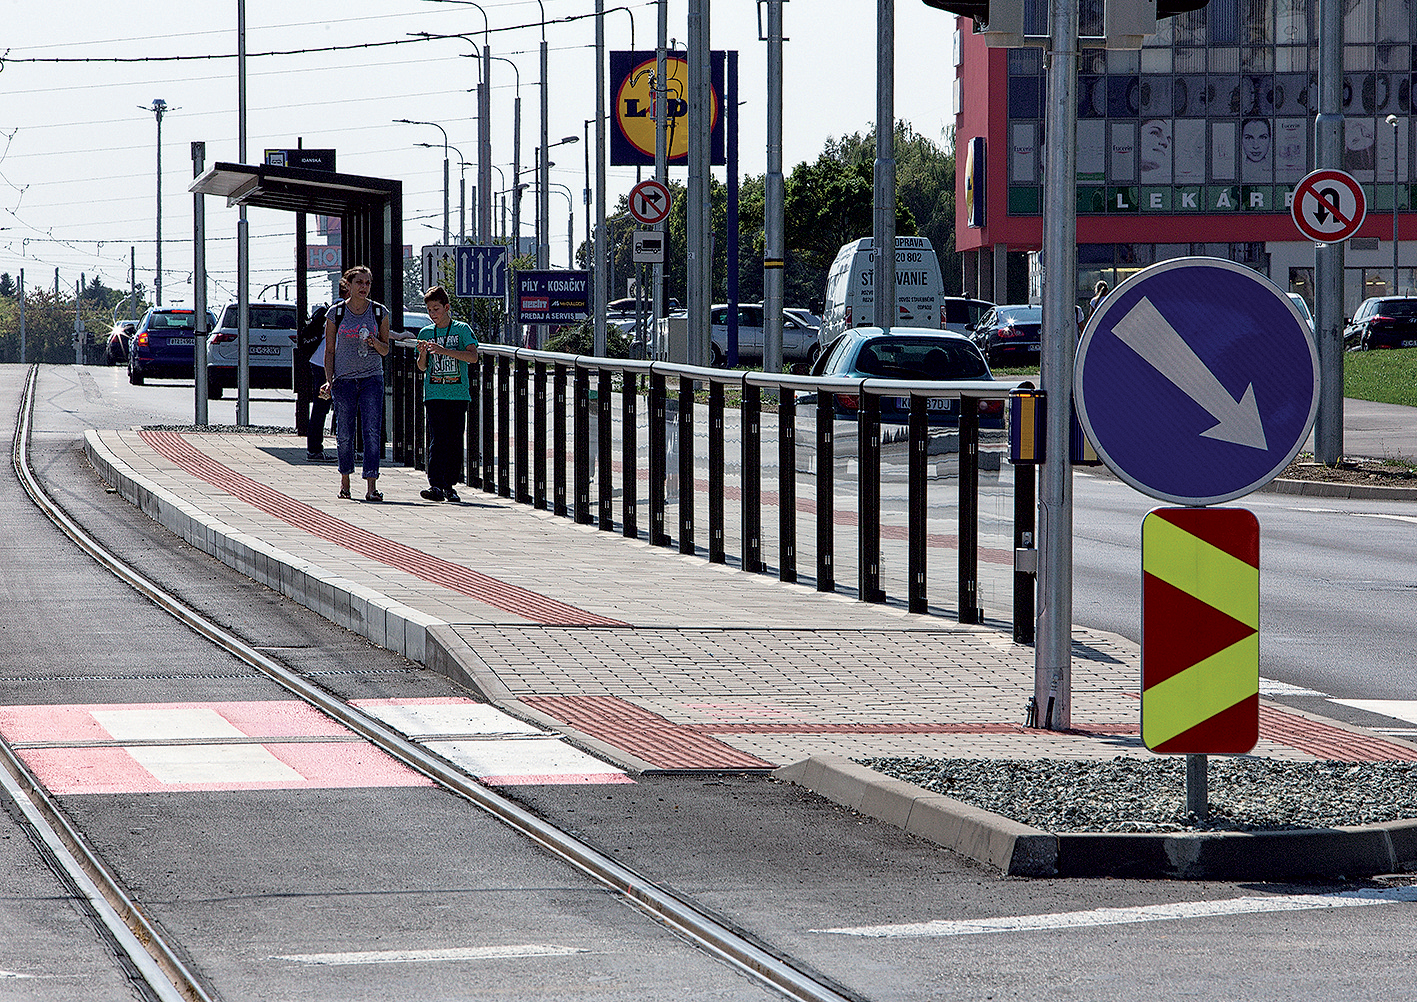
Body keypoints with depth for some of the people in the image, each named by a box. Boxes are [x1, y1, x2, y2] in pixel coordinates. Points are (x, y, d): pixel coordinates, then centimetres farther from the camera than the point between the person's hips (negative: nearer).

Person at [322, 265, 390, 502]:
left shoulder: (379, 312, 4)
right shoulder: (336, 313, 1)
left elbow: (385, 350, 10)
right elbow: (329, 350, 5)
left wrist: (375, 343, -13)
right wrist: (329, 380, -4)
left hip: (372, 378, 0)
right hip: (344, 379, 0)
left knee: (372, 432, -10)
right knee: (344, 433, 3)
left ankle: (371, 486, -13)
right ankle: (345, 480, 24)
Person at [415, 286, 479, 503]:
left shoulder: (462, 329, 2)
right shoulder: (425, 333, 10)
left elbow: (473, 356, -12)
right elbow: (422, 367, 12)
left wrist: (445, 351, -21)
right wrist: (423, 354, -11)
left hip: (459, 393, -1)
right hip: (434, 394, 1)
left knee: (455, 441, 2)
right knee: (438, 439, -11)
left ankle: (449, 485, 11)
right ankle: (435, 485, -17)